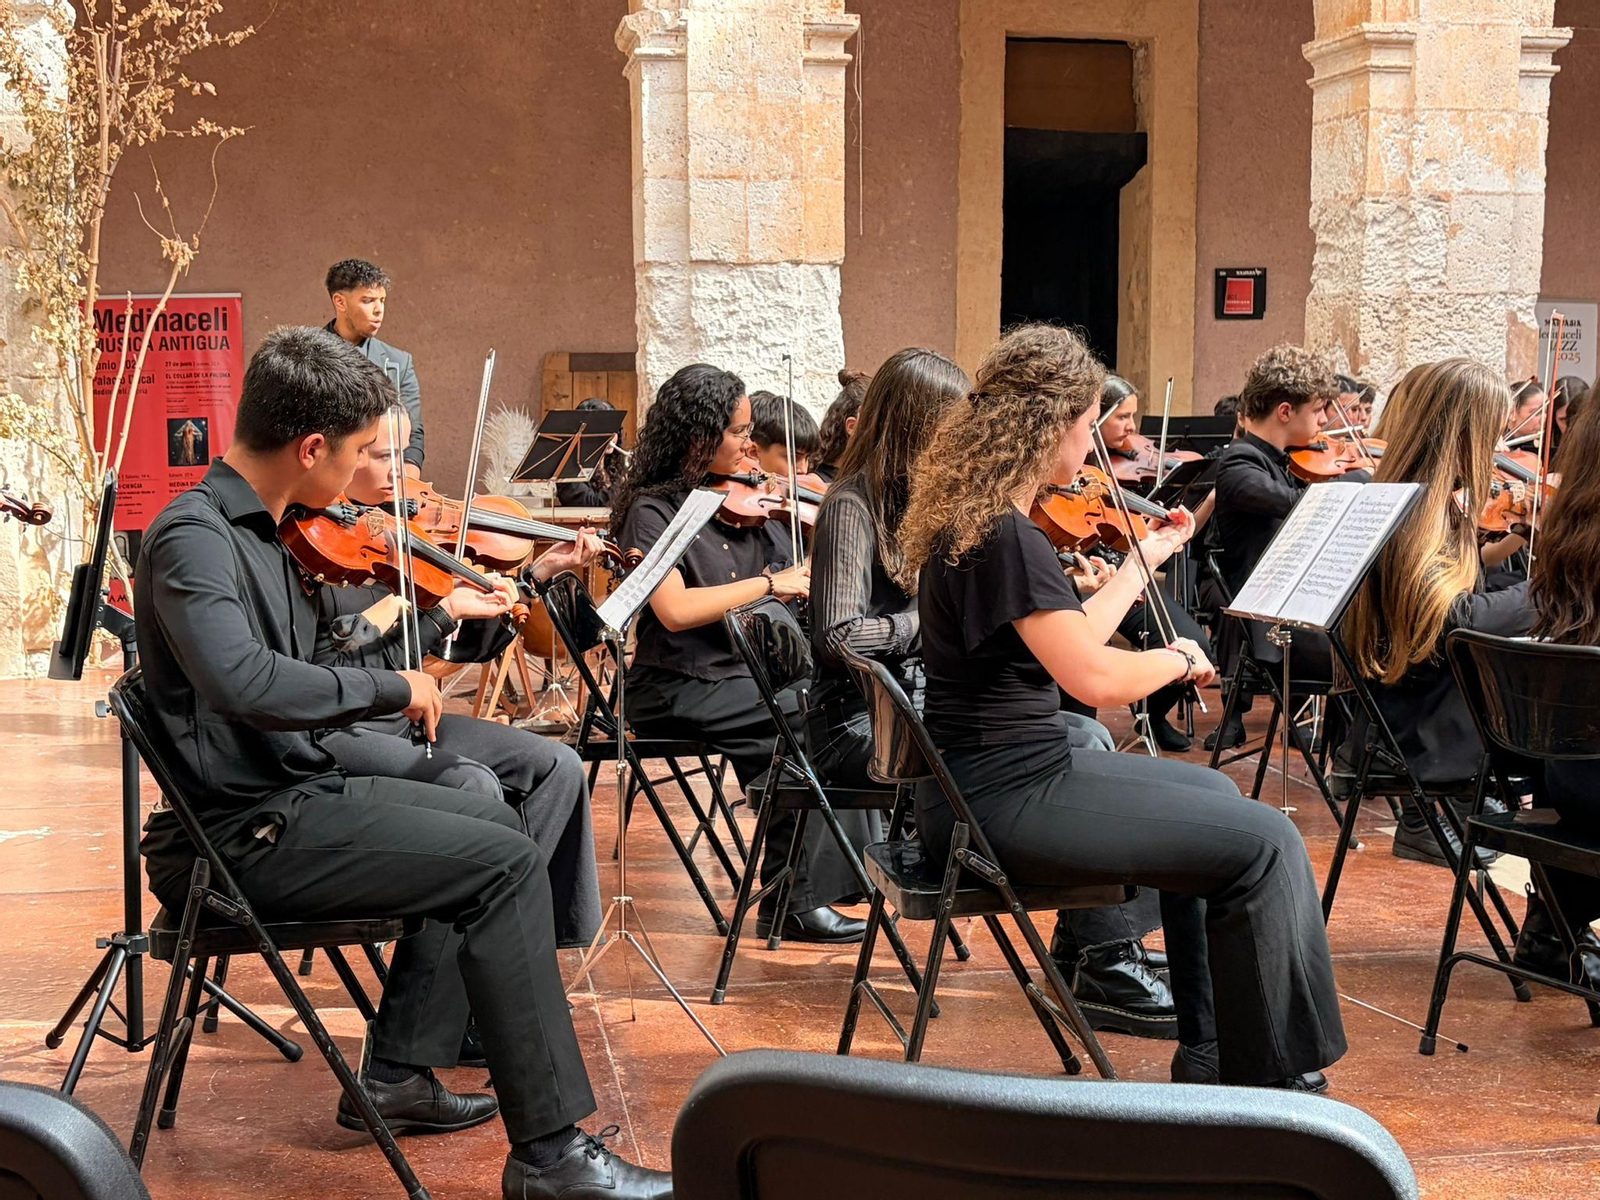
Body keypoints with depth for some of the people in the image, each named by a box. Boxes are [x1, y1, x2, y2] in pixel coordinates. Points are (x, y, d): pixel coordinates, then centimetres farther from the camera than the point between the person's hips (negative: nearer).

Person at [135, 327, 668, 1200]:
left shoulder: (253, 530, 11)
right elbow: (242, 679, -37)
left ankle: (397, 1073, 22)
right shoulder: (192, 537, -19)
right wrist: (392, 687, -26)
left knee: (489, 823, 22)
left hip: (291, 792, 10)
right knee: (507, 864, -16)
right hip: (243, 835, -10)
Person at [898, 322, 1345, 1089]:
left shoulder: (970, 516, 9)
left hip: (1004, 775, 11)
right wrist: (1180, 658, -6)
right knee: (1263, 843, -10)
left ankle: (1208, 1053, 29)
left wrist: (1146, 559, 23)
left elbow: (1067, 640, 15)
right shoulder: (1005, 536, -22)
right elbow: (1098, 679, -26)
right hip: (1002, 800, -11)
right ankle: (1273, 1078, 4)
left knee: (1209, 795, 26)